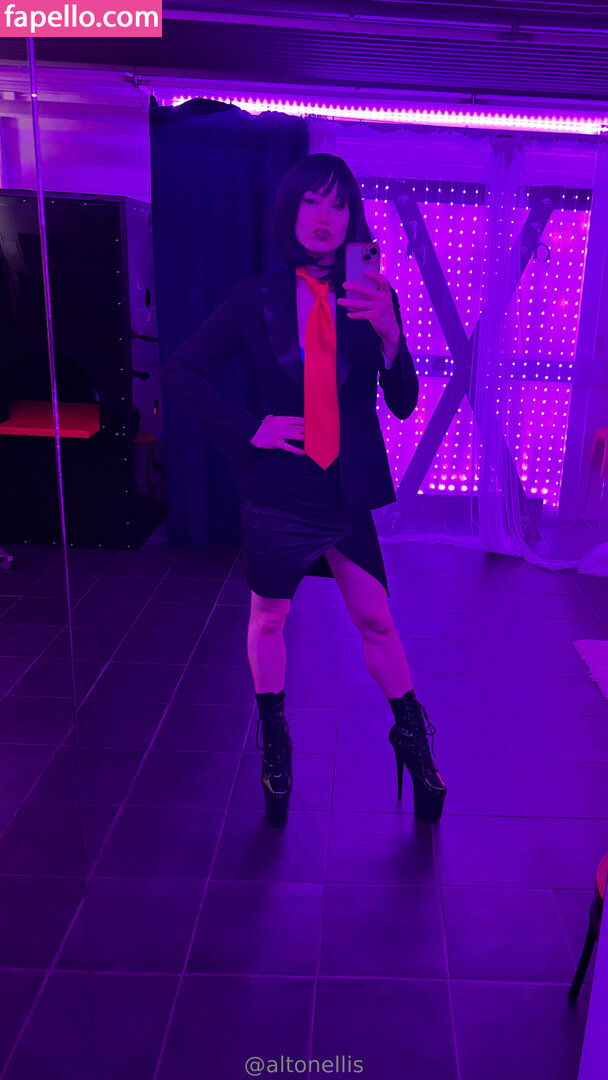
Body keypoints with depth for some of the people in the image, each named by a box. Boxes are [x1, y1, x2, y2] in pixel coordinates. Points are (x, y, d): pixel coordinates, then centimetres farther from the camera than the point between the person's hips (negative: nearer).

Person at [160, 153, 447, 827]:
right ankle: (273, 742, 37)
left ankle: (412, 741, 32)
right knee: (268, 620, 14)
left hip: (349, 491, 1)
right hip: (279, 489, 0)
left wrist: (389, 333, -23)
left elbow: (403, 404, -5)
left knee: (376, 622, 9)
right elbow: (179, 372, -1)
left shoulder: (374, 297, -1)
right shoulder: (257, 300, -4)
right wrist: (249, 429, -10)